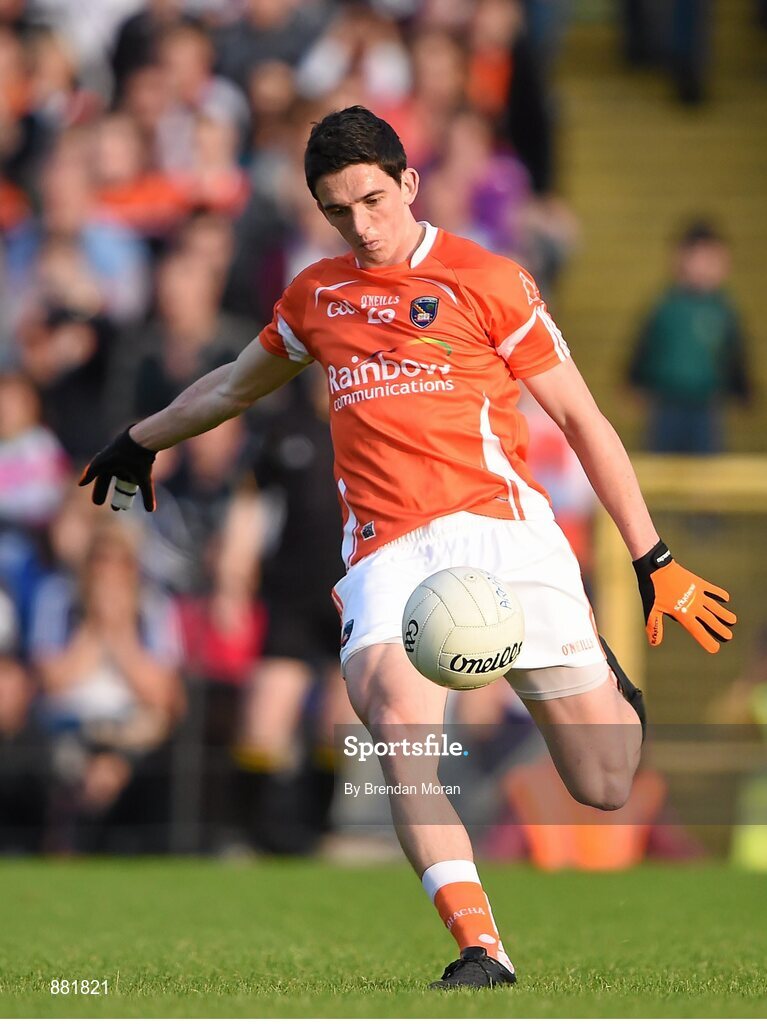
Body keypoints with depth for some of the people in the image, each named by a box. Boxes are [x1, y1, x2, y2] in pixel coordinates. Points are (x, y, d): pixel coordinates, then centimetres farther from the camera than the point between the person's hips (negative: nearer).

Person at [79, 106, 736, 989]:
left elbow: (582, 420, 5)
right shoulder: (315, 295, 18)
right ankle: (479, 950, -30)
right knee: (398, 733, -28)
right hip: (384, 551, 3)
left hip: (495, 526, -3)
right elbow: (237, 384, 38)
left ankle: (603, 682, 32)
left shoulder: (485, 280, 3)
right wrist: (140, 441, 51)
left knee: (605, 786, -5)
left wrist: (653, 561, 2)